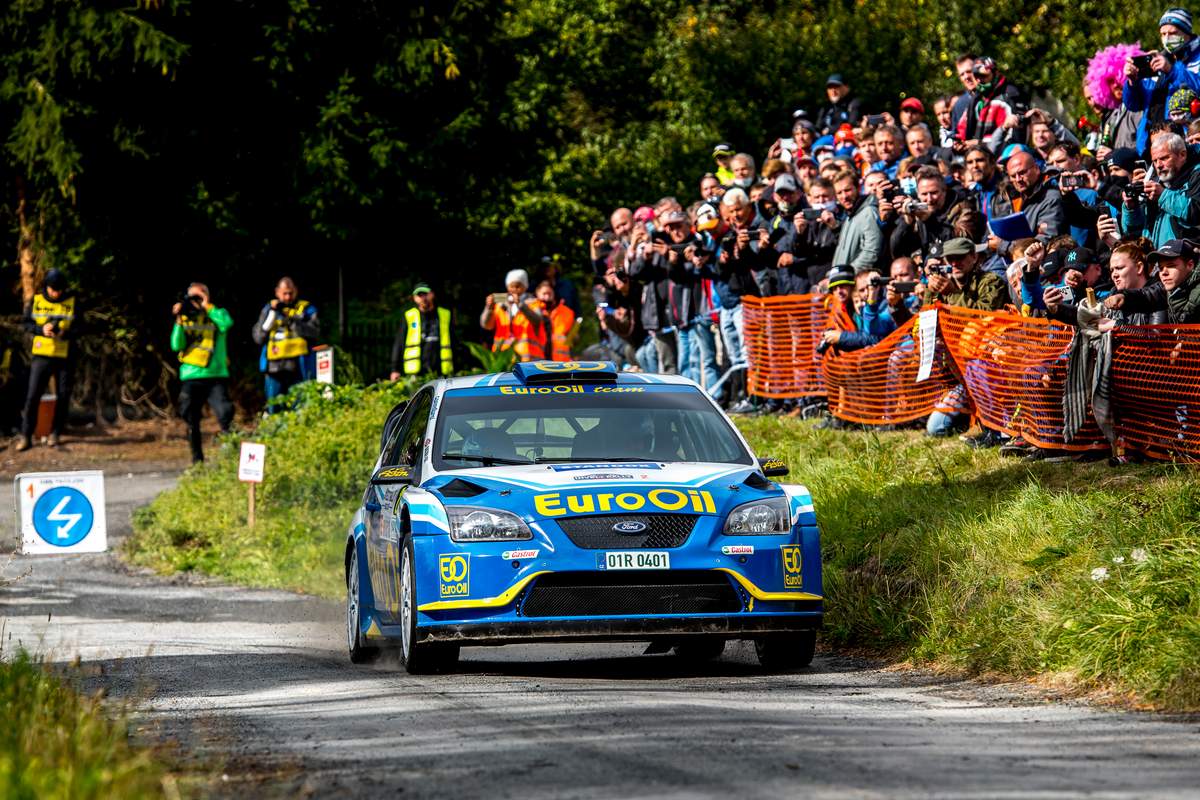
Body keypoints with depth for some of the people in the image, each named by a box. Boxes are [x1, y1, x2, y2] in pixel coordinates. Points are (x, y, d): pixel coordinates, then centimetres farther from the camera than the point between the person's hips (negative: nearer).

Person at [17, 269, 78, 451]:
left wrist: (65, 333, -20)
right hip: (41, 355, 0)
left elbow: (79, 328, -1)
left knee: (63, 397, 5)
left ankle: (55, 434, 18)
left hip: (65, 356, 0)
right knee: (33, 395, -5)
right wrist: (41, 329, -16)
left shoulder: (72, 303, 0)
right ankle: (26, 437, 0)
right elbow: (27, 323, 4)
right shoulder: (36, 301, 2)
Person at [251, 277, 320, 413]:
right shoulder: (268, 309, 16)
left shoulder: (306, 309, 8)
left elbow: (315, 332, -7)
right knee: (273, 410, 0)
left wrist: (292, 322, -17)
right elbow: (258, 337, 7)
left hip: (299, 367, -2)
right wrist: (271, 314, -2)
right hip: (274, 368, 3)